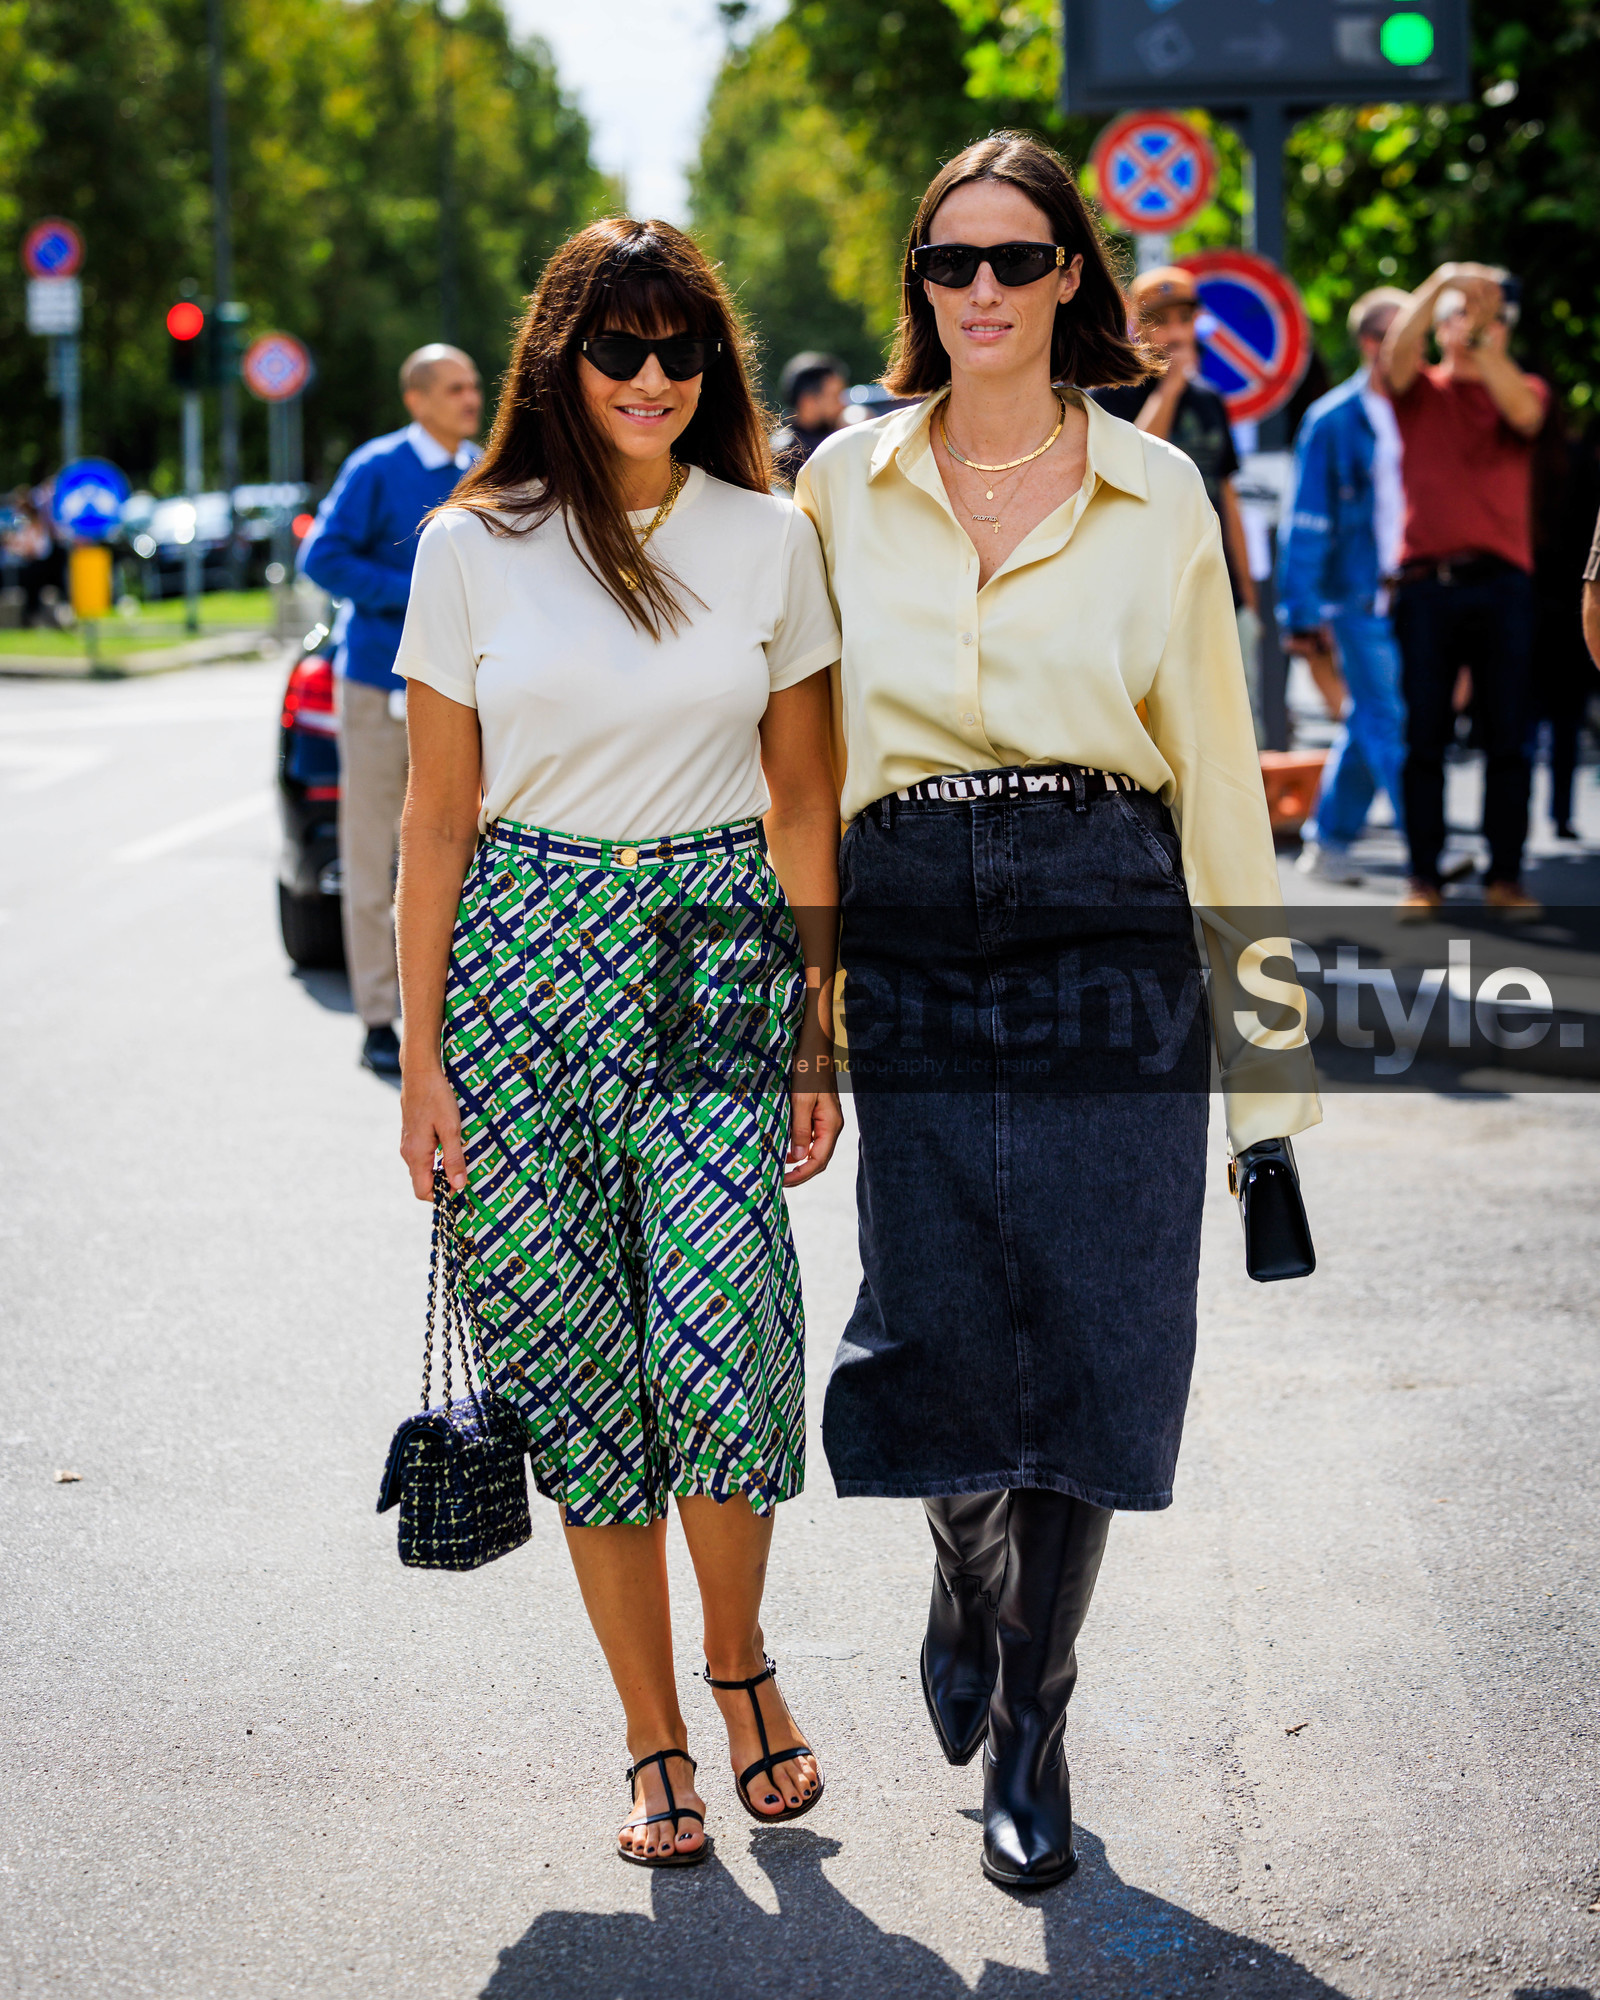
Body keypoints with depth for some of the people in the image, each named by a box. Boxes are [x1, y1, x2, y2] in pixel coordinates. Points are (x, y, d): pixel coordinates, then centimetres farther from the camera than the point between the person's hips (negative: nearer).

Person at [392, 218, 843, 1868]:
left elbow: (803, 799, 9)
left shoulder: (769, 540, 4)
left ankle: (737, 1653, 16)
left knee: (717, 1341, -12)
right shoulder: (475, 545, 2)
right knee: (578, 1355, 3)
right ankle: (653, 1735, 17)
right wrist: (421, 1054, 1)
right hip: (527, 958, 0)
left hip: (717, 961, 0)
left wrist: (818, 1031, 5)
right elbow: (439, 814, 4)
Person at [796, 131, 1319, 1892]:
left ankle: (1030, 1722, 17)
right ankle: (969, 1582, 34)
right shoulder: (846, 483, 7)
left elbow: (1215, 759, 6)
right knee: (940, 1331, -2)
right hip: (911, 934, 1)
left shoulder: (1157, 495, 5)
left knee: (1087, 1334, -1)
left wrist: (1261, 1023, 4)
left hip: (1110, 933, 0)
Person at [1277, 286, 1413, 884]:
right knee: (1388, 723, -8)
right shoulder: (1333, 420, -3)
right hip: (1360, 595, -5)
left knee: (1368, 722, 10)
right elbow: (1307, 524, -4)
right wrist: (1302, 612, -8)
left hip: (1415, 597, 5)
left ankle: (1329, 840, 20)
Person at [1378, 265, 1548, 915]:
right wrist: (1441, 284, -22)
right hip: (1426, 584, 0)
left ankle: (1505, 875, 5)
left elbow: (1523, 411, -11)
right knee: (1424, 736, 1)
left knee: (1507, 736, 0)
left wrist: (1483, 339, -19)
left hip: (1501, 582, 0)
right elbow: (1396, 353, -9)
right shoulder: (1419, 391, 12)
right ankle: (1424, 875, 6)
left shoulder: (1520, 388, 12)